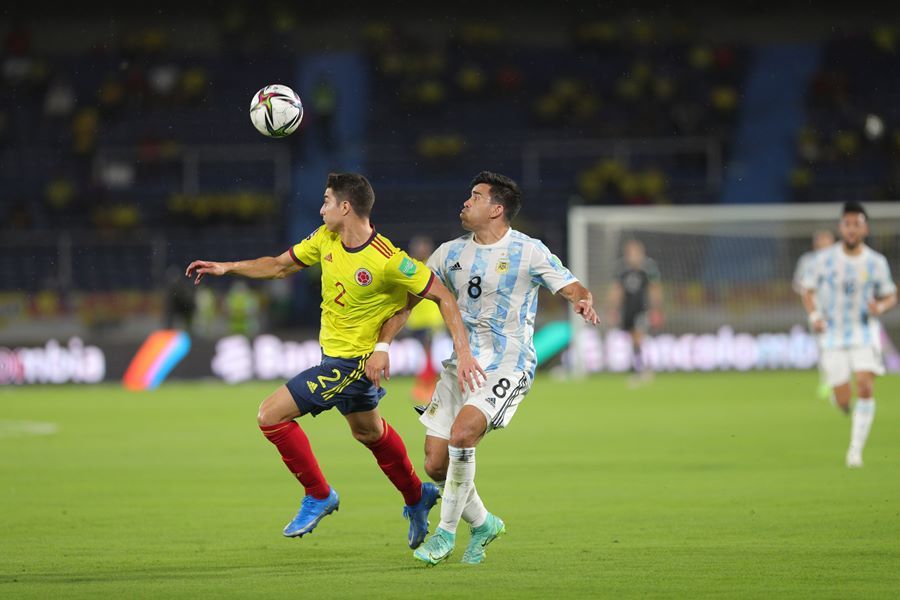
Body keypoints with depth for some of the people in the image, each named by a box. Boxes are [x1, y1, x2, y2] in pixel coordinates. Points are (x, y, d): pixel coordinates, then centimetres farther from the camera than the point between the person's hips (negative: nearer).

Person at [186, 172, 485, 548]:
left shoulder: (388, 261, -26)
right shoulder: (326, 239, -4)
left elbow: (442, 297, -20)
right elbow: (281, 266, 10)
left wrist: (463, 353, -25)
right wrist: (226, 268, 3)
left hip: (353, 361, -8)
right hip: (336, 353, 8)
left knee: (271, 414, -13)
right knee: (368, 432, 26)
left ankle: (318, 495, 2)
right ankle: (416, 498, 47)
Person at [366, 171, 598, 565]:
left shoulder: (529, 252, -5)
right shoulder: (451, 253, 8)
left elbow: (573, 288, -6)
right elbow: (408, 298, 11)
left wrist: (584, 302, -30)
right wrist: (382, 347, 1)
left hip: (506, 367, -6)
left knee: (461, 434, -29)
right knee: (435, 464, 0)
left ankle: (446, 531, -14)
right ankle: (482, 524, 26)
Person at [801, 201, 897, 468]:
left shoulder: (876, 262, -3)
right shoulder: (825, 259, -5)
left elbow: (890, 296, 8)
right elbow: (808, 290, 7)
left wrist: (880, 307, -15)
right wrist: (814, 316, -11)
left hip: (865, 332, 0)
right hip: (833, 335, 0)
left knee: (866, 388, -18)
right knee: (843, 401, -2)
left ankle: (856, 449, -11)